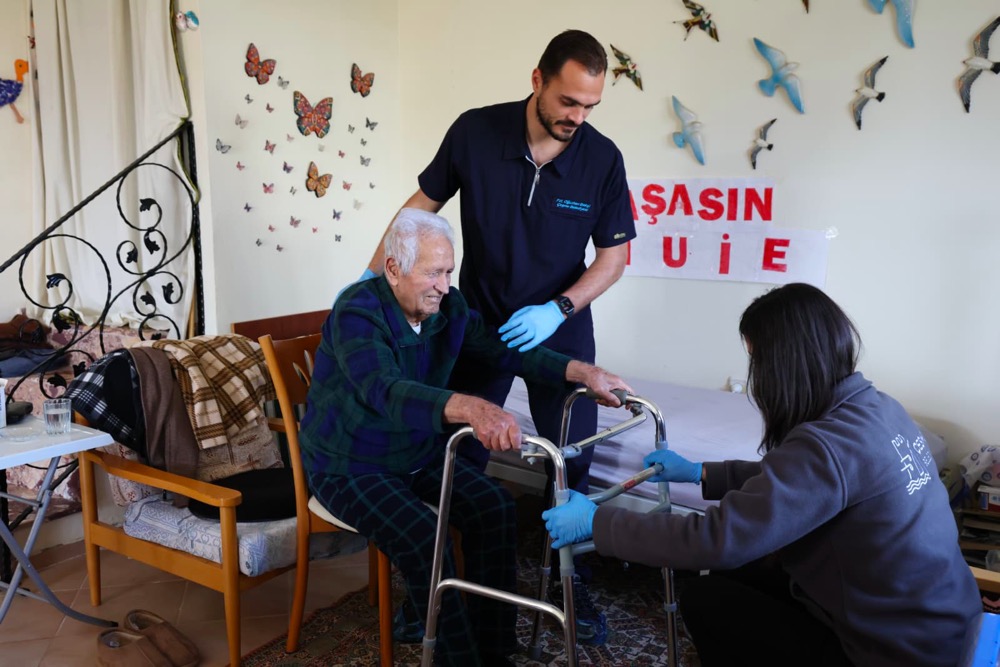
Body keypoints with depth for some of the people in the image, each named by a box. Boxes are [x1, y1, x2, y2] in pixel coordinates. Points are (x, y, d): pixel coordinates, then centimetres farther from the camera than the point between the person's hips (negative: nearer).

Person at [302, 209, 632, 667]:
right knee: (423, 539, -28)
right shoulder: (357, 312, -26)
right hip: (350, 467, -6)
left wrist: (582, 372, -18)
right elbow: (384, 390, -43)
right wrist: (470, 408, -59)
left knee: (495, 509, -13)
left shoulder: (448, 307, -5)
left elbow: (504, 350, -4)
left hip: (420, 454, 6)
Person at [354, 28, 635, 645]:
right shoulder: (475, 132, -15)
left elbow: (613, 256, -6)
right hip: (481, 319, 1)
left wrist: (557, 309, -20)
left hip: (560, 324, 0)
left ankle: (571, 583, 26)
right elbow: (424, 203, -1)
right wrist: (372, 275, -7)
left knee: (572, 460, 5)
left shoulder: (602, 158, -14)